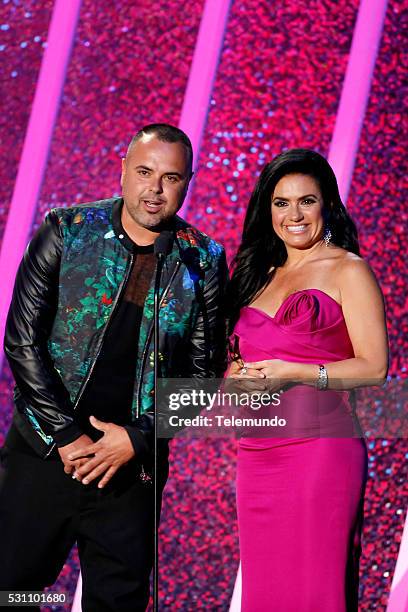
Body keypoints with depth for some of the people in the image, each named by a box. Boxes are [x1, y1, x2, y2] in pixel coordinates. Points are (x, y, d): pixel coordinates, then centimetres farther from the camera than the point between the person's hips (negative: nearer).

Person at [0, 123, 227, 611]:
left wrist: (138, 439, -10)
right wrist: (65, 435, -11)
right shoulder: (66, 231, -3)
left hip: (133, 463, 1)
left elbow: (203, 369, 1)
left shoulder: (203, 261, 0)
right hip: (43, 449, -1)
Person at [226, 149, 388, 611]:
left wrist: (295, 373, -15)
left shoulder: (348, 270, 2)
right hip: (257, 454, 6)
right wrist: (237, 376, 4)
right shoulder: (261, 275, 20)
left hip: (318, 448, -6)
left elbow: (374, 367, -6)